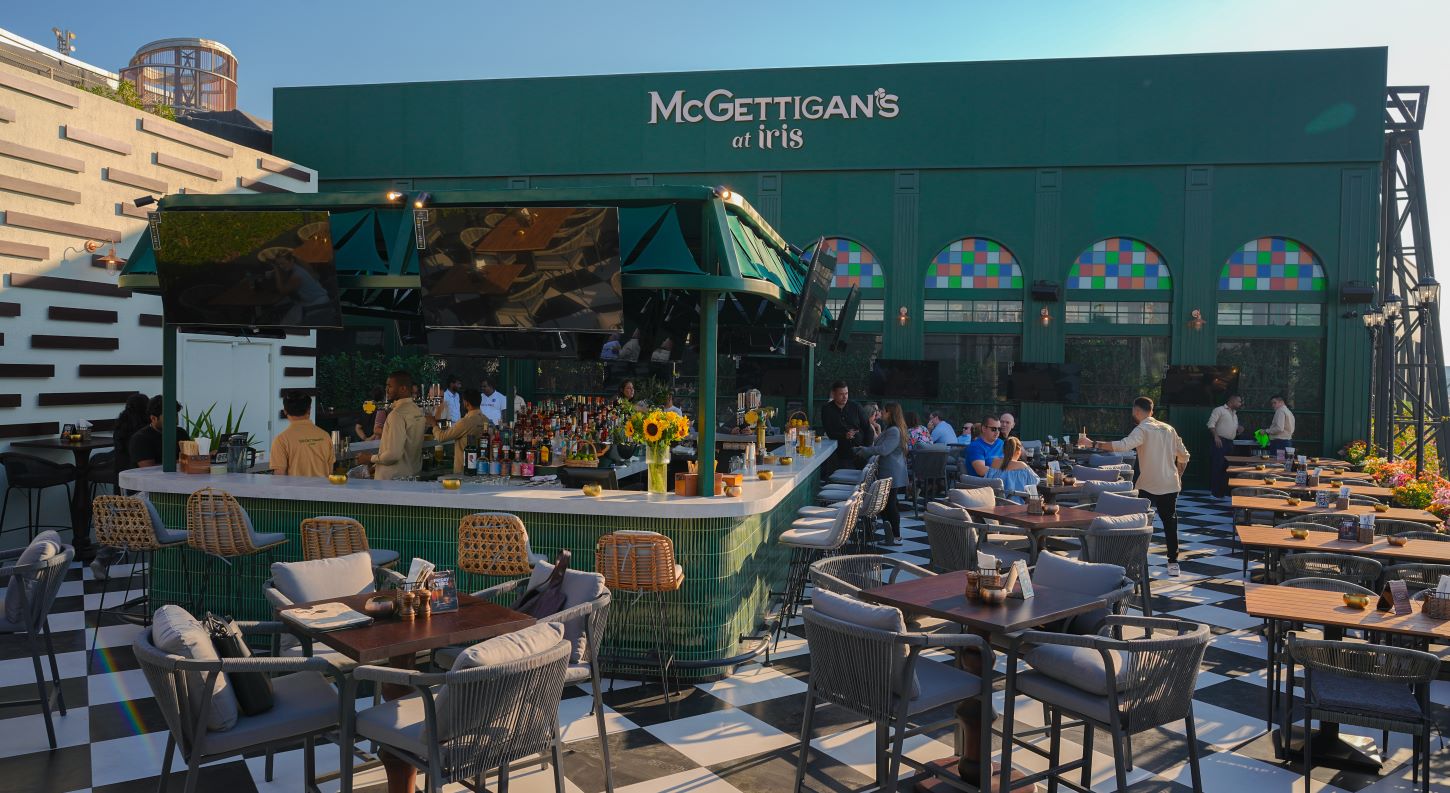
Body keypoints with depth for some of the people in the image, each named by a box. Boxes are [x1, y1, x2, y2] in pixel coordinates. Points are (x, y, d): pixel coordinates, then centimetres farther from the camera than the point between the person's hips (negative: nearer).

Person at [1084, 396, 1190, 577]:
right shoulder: (1168, 429, 10)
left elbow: (1123, 445, -28)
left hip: (1148, 486, -5)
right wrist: (1179, 475, 27)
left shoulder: (1142, 430, -10)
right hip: (1170, 485, 6)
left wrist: (1094, 444, -27)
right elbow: (1184, 455, 15)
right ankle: (1173, 562, 9)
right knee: (1170, 523, 9)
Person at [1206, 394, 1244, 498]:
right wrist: (1216, 436, -22)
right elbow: (1211, 424, -11)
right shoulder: (1219, 410, -2)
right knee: (1217, 467, -7)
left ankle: (1224, 491, 14)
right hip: (1219, 442, -8)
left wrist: (1239, 430, 7)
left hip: (1230, 443, 8)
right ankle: (1216, 492, -4)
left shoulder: (1235, 414, 23)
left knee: (1227, 468, 8)